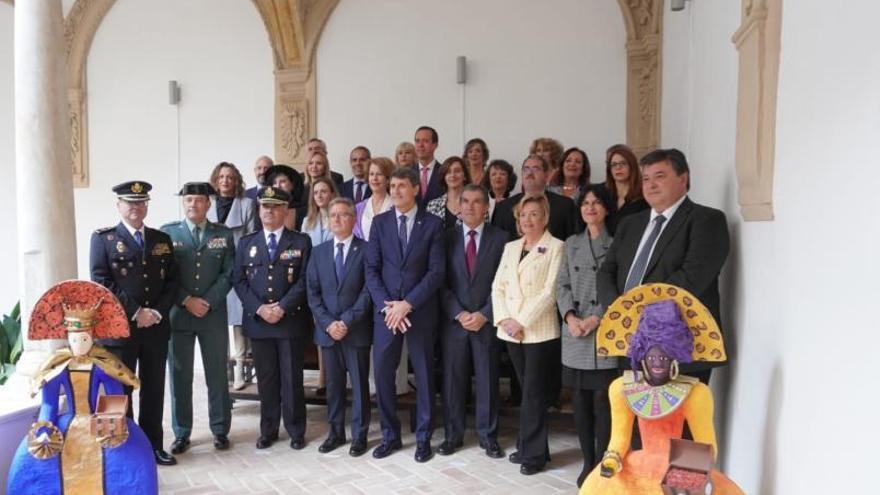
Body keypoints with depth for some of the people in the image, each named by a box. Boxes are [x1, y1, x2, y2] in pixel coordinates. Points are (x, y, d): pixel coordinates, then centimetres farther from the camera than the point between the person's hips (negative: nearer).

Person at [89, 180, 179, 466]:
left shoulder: (162, 239, 12)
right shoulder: (103, 238, 1)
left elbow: (172, 280, 7)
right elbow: (101, 282, -9)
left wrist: (157, 311, -8)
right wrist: (135, 313, -14)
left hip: (156, 327, 3)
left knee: (154, 389, 9)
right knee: (120, 389, 5)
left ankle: (153, 445, 21)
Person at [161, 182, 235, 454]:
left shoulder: (224, 234, 5)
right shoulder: (167, 232, 4)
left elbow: (228, 274, 0)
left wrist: (207, 302, -10)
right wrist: (187, 300, -11)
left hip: (214, 315, 0)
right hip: (178, 314, 0)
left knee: (217, 375, 7)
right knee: (180, 376, 6)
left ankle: (220, 430, 20)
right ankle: (181, 433, 19)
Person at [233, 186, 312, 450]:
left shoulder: (301, 242, 3)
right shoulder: (246, 243, 11)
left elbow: (304, 280, -4)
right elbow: (239, 281, 5)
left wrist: (282, 308, -14)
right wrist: (259, 308, -9)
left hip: (291, 320, -2)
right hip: (257, 320, 2)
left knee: (292, 378, 4)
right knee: (266, 379, 9)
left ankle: (296, 431, 16)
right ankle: (268, 430, 21)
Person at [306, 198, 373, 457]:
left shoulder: (366, 249, -2)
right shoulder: (319, 252, 10)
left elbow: (368, 290, -8)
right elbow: (313, 292, 6)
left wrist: (347, 322, -14)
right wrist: (328, 323, -7)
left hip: (357, 330, -3)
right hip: (327, 330, 3)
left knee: (359, 383, 5)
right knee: (333, 384, 11)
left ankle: (359, 435, 16)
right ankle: (336, 432, 23)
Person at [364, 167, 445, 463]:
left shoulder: (432, 224, -1)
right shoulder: (379, 222, 6)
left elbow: (436, 271, -7)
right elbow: (372, 269, 2)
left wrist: (408, 304, -15)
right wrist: (386, 305, -11)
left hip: (421, 310, -2)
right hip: (386, 309, 2)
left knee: (424, 374, 7)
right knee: (382, 373, 4)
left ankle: (423, 438, 22)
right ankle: (390, 435, 21)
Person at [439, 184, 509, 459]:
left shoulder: (501, 238, 2)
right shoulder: (447, 237, 5)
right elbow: (441, 282, 1)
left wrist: (484, 314, -10)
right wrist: (458, 313, -9)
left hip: (486, 320, -1)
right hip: (453, 320, 1)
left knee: (487, 380, 7)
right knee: (452, 379, 6)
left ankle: (488, 435, 20)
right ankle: (452, 434, 20)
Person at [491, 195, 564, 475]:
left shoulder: (555, 247, -4)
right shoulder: (510, 247, 14)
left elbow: (550, 292, -12)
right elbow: (498, 286, 10)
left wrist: (522, 321, -15)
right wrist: (504, 319, -5)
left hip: (540, 331, -5)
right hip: (512, 332, 5)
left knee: (533, 392, 0)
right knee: (527, 390, 13)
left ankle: (534, 453, 12)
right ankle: (528, 446, 23)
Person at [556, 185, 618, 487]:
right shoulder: (571, 243, 15)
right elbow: (562, 284, 9)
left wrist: (595, 319, -14)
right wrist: (570, 317, -7)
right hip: (574, 337, 4)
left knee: (603, 403, -1)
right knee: (580, 403, 9)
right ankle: (588, 462, 21)